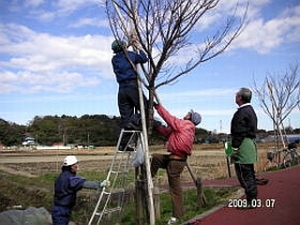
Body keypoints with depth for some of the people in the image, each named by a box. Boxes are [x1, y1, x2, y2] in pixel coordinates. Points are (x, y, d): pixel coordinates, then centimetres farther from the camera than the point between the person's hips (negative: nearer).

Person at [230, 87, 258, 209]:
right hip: (250, 143, 11)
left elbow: (239, 133, -20)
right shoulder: (251, 110, 18)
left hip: (243, 145, -11)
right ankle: (253, 199, 23)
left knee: (244, 174, -5)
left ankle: (250, 201, 0)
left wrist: (235, 148, -17)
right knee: (249, 174, 15)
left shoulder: (242, 112, -15)